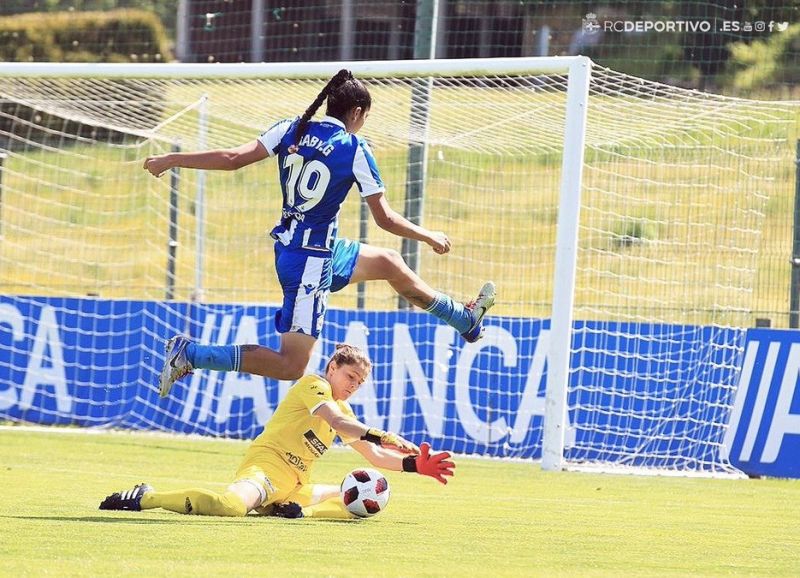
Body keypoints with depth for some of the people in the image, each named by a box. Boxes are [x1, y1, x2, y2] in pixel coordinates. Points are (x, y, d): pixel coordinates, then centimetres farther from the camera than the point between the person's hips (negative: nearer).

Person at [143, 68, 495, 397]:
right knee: (291, 365, -8)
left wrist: (172, 160, -2)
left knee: (392, 265, 26)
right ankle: (189, 354, -13)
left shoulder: (292, 130, 0)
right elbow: (385, 219, -8)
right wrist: (430, 237, 8)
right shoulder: (355, 149, -14)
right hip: (311, 259, -9)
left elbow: (233, 158, -9)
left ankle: (466, 321, 46)